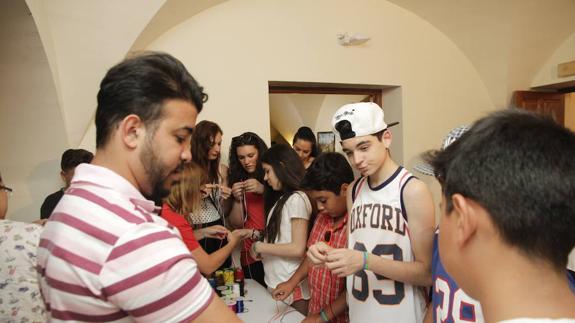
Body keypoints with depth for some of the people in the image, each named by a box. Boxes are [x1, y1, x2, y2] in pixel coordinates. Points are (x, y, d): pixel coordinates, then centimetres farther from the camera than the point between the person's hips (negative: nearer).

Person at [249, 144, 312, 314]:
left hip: (290, 287, -8)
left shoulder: (297, 198, -17)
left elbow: (298, 249, -20)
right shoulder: (281, 198, 11)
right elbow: (279, 236, 9)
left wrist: (260, 246, -14)